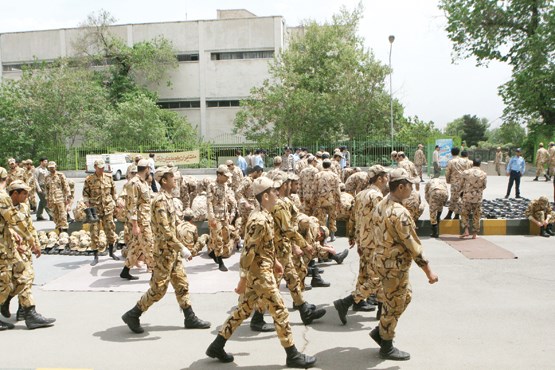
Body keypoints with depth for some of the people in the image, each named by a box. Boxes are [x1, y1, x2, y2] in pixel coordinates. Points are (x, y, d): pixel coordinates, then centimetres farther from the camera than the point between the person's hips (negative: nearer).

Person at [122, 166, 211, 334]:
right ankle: (132, 315, 13)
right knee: (158, 288, -1)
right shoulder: (160, 200, -20)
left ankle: (190, 318, 20)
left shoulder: (168, 198, 10)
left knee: (182, 284, 12)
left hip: (173, 250, 9)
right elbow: (164, 229, -26)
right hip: (164, 250, -9)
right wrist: (181, 248, -25)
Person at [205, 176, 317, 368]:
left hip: (258, 273, 10)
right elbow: (248, 252, -23)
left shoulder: (264, 216, 9)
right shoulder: (260, 221, -23)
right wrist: (243, 280, -20)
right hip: (260, 275, -10)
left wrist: (275, 261, 23)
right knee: (280, 312, 0)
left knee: (243, 310, 17)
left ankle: (216, 346, 26)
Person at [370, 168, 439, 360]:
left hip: (382, 259, 9)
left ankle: (379, 331, 30)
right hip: (394, 265, -9)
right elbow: (412, 244, -23)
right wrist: (428, 270, -16)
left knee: (405, 297, 24)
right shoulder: (399, 212, -26)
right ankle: (387, 348, 21)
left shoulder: (381, 205, 4)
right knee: (394, 305, 6)